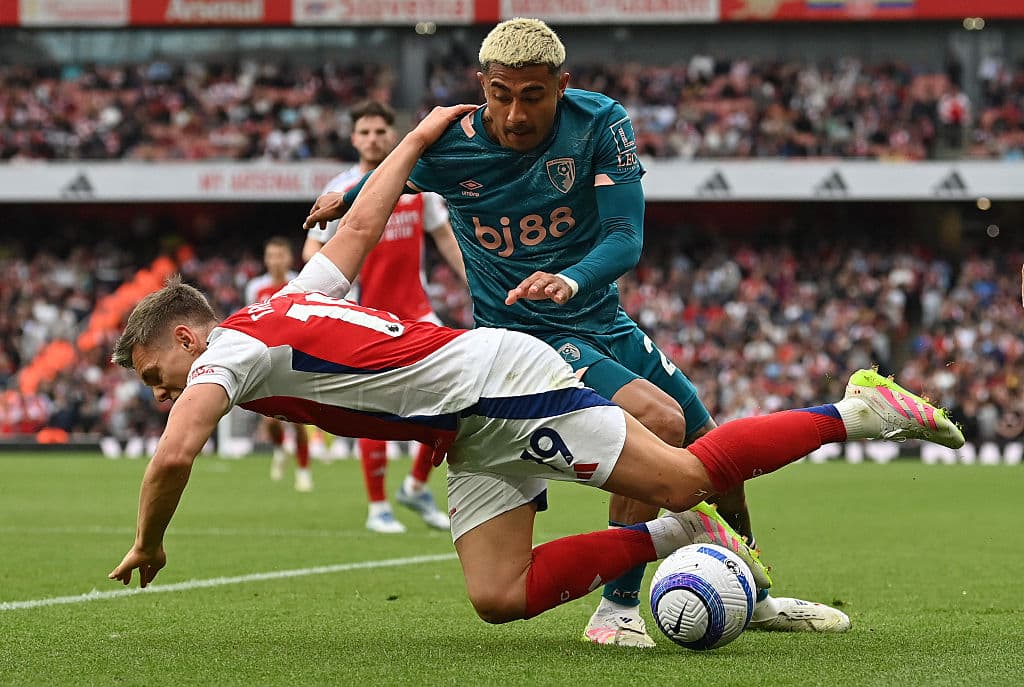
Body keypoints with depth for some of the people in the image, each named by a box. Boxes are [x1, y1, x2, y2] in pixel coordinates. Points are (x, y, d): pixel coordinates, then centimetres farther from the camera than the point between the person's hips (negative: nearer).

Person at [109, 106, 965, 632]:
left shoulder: (232, 347, -8)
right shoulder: (296, 303, 18)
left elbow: (175, 454, -21)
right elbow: (362, 226, 25)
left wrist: (148, 546, -6)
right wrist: (417, 139, 39)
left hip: (501, 378, -9)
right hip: (476, 440, 9)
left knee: (683, 479, -14)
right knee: (500, 599, -3)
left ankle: (859, 409, -4)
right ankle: (674, 538, 5)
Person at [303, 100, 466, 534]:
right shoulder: (341, 190, -5)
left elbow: (443, 236, 13)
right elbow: (312, 246, -3)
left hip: (414, 309, 4)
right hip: (366, 312, -3)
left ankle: (416, 487, 10)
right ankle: (377, 507, 9)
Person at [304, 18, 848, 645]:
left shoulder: (601, 124, -14)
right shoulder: (447, 150, -17)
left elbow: (627, 238, -21)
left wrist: (572, 281, -41)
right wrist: (345, 198, 28)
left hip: (604, 323, 5)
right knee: (660, 422, -28)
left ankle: (752, 599, 37)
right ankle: (618, 606, -20)